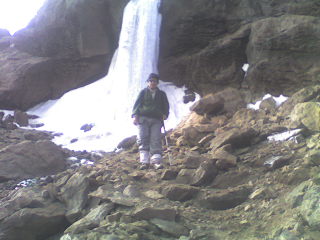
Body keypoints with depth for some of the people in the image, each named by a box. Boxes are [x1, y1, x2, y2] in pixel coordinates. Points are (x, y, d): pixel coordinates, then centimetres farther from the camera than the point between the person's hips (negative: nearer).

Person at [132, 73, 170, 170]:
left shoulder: (162, 94, 20)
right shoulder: (143, 92, 16)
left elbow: (166, 105, 16)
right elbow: (137, 103, 7)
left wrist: (165, 114, -5)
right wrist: (135, 115, -8)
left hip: (156, 120, 1)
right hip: (143, 118, 0)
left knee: (156, 141, -12)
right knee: (143, 140, -10)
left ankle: (156, 162, -19)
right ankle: (145, 162, -13)